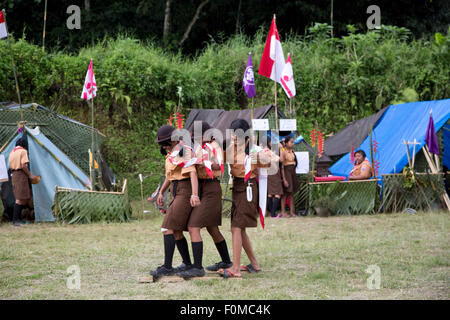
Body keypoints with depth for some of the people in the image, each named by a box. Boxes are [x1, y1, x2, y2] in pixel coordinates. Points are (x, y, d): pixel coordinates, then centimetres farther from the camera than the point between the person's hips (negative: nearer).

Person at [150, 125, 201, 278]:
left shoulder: (183, 152, -13)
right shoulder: (171, 153, 16)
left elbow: (192, 172, -25)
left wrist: (195, 194, -36)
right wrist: (161, 192, 30)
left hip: (185, 192, -10)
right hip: (176, 193, 10)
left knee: (168, 228, -15)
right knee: (176, 231, 11)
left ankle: (167, 267, -16)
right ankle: (187, 264, 20)